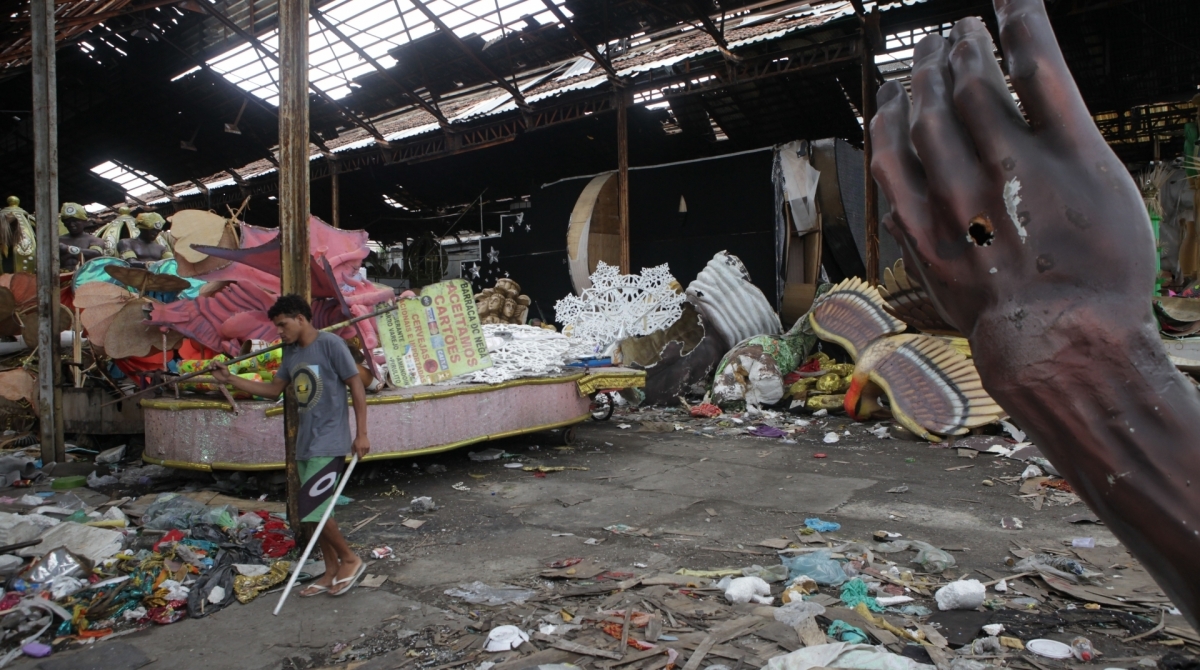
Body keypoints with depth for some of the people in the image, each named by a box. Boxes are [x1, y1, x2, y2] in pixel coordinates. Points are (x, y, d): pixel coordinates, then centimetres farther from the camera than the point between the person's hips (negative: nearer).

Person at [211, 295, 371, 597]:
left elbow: (356, 386, -13)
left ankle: (350, 560, 8)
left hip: (329, 444, -8)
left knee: (313, 511, -11)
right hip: (305, 444, 8)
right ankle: (332, 571, 24)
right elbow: (273, 389, 20)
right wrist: (230, 379, 11)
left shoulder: (330, 344, -12)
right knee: (312, 513, 12)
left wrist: (361, 433, -14)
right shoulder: (292, 352, 11)